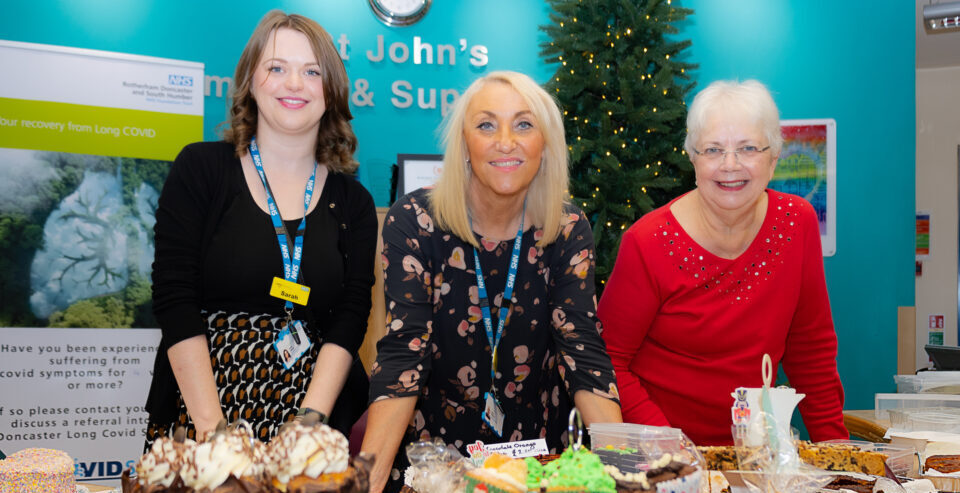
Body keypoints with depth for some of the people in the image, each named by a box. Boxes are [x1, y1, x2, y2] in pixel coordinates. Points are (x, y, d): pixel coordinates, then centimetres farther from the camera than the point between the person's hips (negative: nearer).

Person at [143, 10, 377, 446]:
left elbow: (350, 320, 3)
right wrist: (212, 426, -11)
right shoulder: (201, 168, 4)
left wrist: (310, 422, -12)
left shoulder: (353, 202, 9)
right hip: (200, 409, -1)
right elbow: (175, 300, -3)